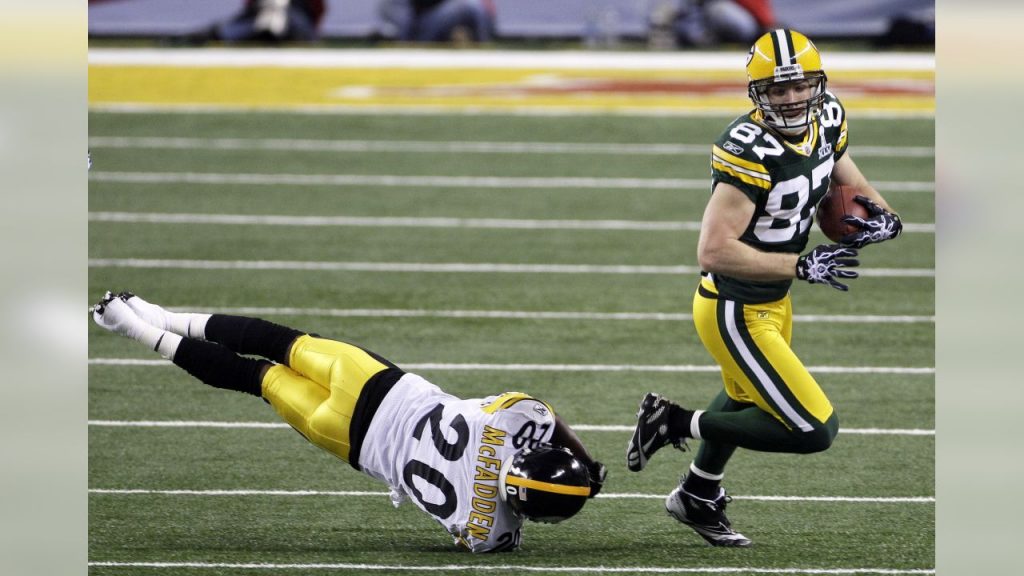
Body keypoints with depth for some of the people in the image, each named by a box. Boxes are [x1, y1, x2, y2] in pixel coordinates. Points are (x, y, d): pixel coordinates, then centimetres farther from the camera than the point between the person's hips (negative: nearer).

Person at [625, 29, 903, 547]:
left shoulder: (827, 120, -6)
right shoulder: (751, 151, -32)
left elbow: (851, 182, 13)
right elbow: (713, 251, -34)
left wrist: (881, 217, -11)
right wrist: (803, 266, -32)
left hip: (772, 301, 10)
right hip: (737, 313, -10)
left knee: (746, 401, 34)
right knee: (814, 431, -9)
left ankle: (698, 499, 59)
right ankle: (677, 423, 6)